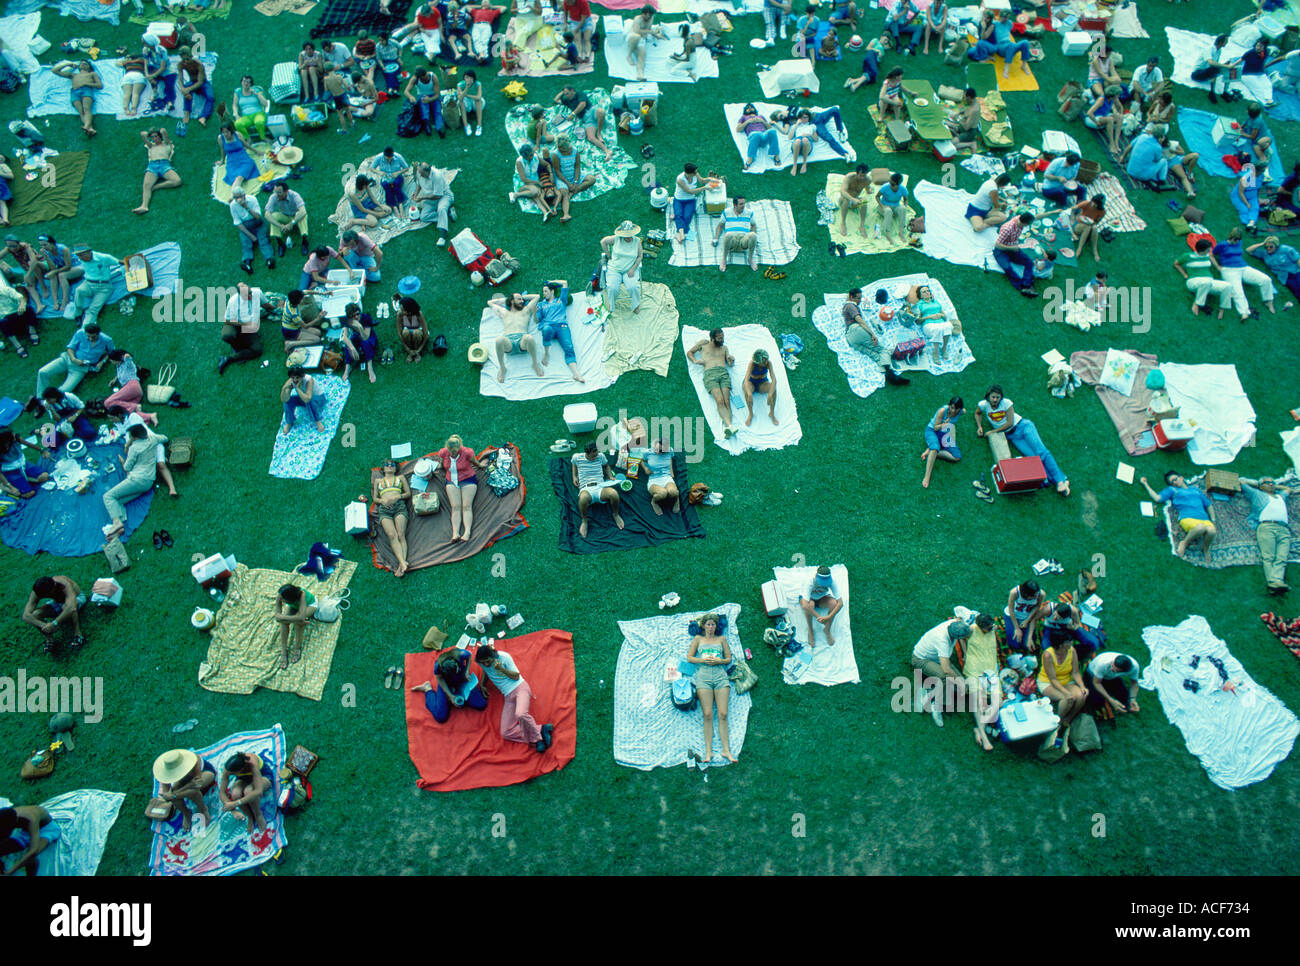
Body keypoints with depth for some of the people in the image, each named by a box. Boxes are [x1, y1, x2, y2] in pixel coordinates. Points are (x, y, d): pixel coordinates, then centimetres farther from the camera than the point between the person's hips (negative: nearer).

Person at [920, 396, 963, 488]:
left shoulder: (962, 412, -10)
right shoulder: (943, 410, -23)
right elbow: (936, 427, -16)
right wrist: (945, 423, -32)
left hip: (945, 433, 5)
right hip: (932, 430, -5)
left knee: (957, 457, -16)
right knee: (935, 447, -40)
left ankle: (930, 452, -11)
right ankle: (927, 477, -43)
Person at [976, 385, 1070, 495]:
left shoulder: (1006, 403, -10)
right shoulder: (984, 405, -3)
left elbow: (1010, 423, -12)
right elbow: (977, 413, 20)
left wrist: (994, 431, -10)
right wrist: (979, 426, 6)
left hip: (1022, 426, -2)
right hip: (1011, 436, 2)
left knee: (1041, 451, -19)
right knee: (1033, 457, -17)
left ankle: (1061, 480, -27)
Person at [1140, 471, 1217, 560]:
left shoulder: (1195, 490, 32)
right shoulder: (1172, 490, 23)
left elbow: (1209, 504, 33)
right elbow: (1157, 498, 8)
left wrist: (1213, 519, 20)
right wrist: (1145, 484, 9)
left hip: (1205, 519, 3)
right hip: (1187, 518, -3)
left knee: (1212, 530, -34)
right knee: (1200, 527, -40)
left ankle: (1205, 548, -1)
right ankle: (1184, 543, -11)